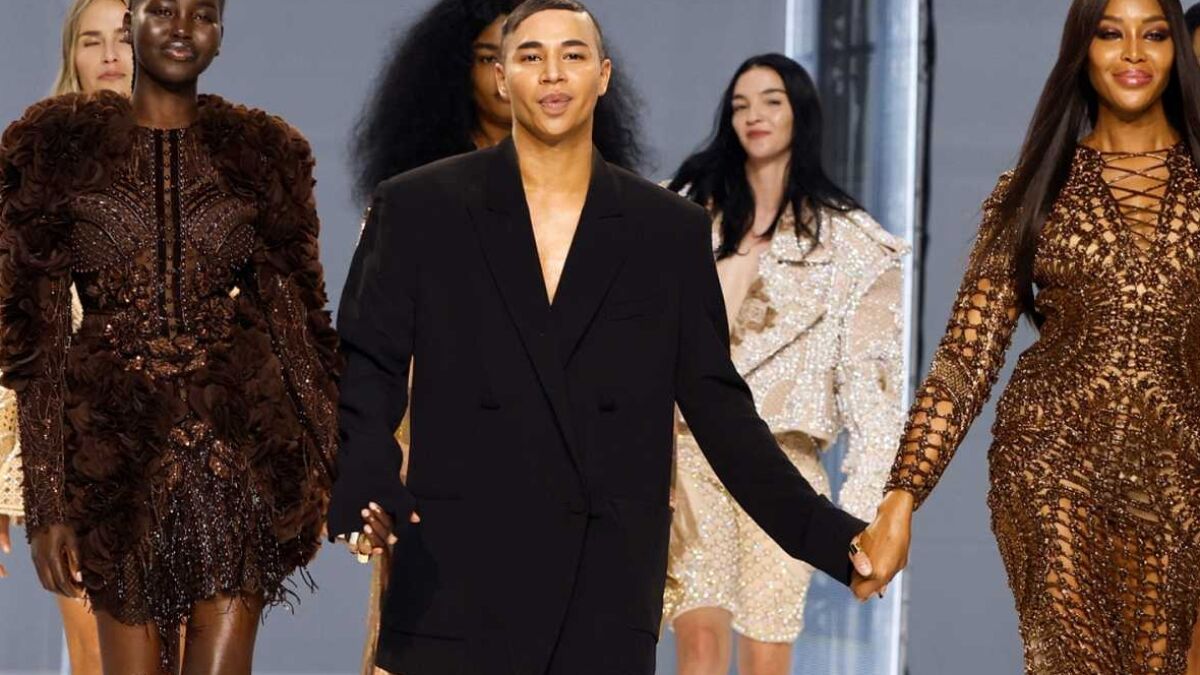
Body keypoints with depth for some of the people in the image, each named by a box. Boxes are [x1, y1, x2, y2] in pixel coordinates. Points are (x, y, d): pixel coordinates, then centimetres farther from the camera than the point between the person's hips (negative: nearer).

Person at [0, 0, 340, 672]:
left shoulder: (263, 151, 7)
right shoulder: (59, 144, 3)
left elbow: (300, 315, 10)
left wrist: (344, 466, 3)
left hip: (242, 446, 0)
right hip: (117, 448, 0)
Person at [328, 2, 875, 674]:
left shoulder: (673, 231, 10)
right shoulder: (419, 208, 6)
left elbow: (717, 406, 11)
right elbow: (367, 369, 2)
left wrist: (830, 536, 2)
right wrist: (363, 491, -17)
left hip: (608, 599, 1)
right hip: (458, 586, -1)